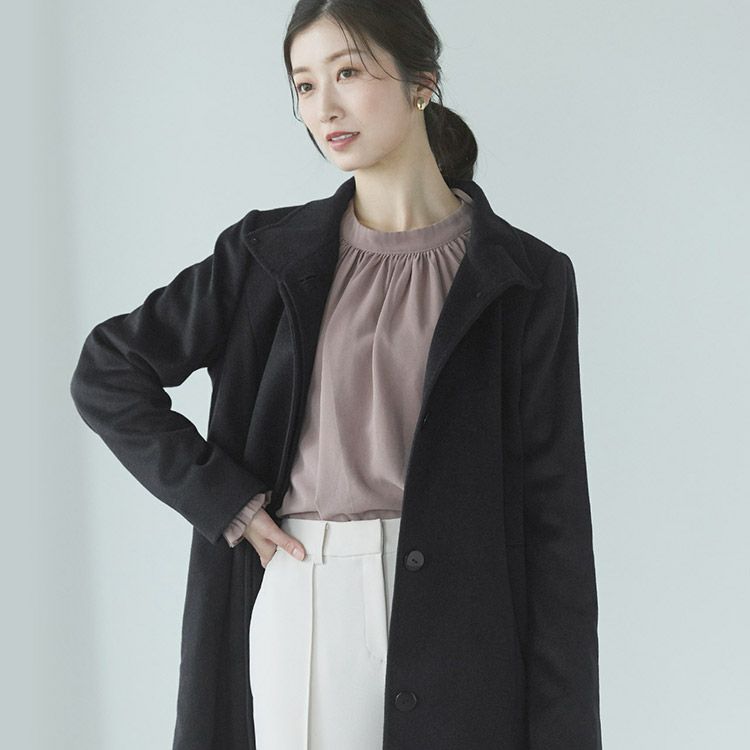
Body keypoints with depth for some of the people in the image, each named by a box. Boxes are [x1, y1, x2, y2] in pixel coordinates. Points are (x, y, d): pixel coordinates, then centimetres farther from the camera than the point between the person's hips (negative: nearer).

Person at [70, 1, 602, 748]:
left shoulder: (524, 279, -2)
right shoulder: (270, 252, 4)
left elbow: (551, 515, -4)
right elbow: (105, 371, 9)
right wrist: (220, 496, -3)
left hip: (452, 621, -1)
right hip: (295, 603, 2)